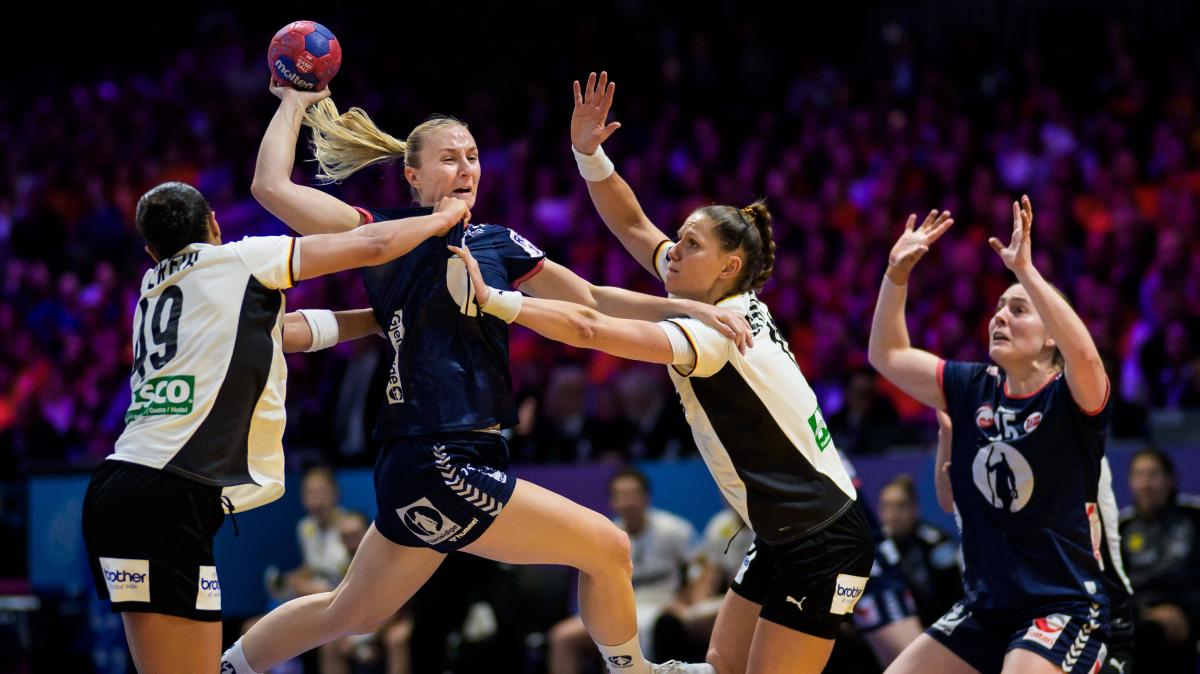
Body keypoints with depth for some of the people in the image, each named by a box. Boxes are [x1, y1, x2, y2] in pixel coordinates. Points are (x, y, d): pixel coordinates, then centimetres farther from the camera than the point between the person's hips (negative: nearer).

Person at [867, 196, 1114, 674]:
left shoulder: (1071, 398, -11)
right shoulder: (973, 389, 7)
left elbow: (1084, 355, -34)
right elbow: (888, 356, 13)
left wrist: (1025, 270, -35)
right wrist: (897, 274, 1)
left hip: (1063, 609, -7)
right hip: (985, 609, 7)